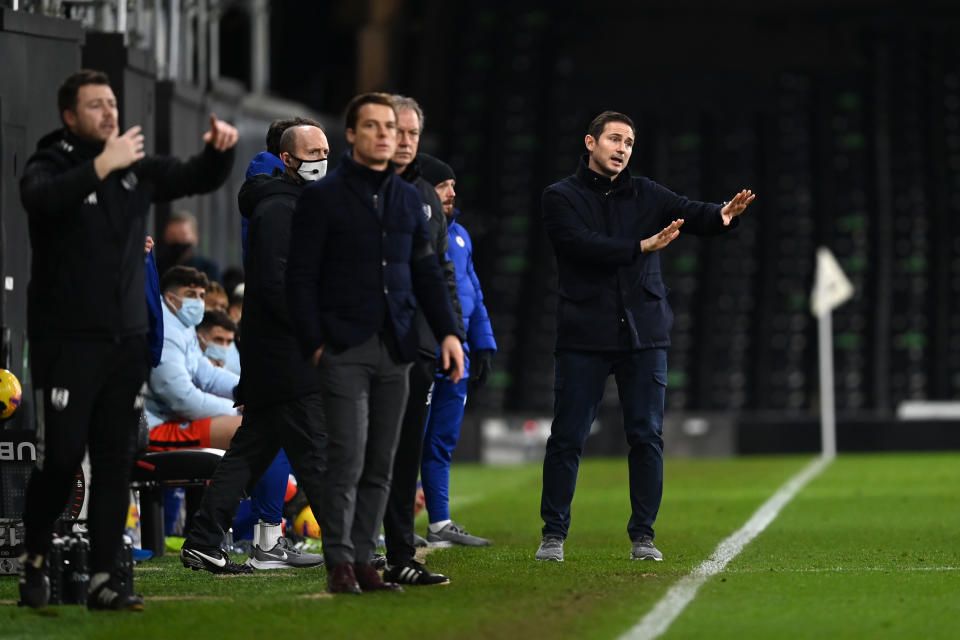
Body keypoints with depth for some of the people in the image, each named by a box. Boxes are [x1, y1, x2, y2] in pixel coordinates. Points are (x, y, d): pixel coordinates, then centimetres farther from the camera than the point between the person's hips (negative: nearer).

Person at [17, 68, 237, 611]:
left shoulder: (138, 169, 10)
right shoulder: (50, 167, -6)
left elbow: (197, 179, 18)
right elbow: (42, 198, -28)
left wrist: (220, 150, -4)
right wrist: (103, 164, -37)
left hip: (127, 342, 5)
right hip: (67, 343, -5)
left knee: (117, 464, 3)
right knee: (61, 460, -4)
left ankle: (105, 580, 5)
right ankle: (34, 562, 15)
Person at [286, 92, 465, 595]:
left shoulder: (408, 199, 16)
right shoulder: (322, 197, 0)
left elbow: (426, 272, 18)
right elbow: (301, 276, -3)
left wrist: (448, 332, 7)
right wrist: (314, 343, -9)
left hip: (395, 348, 5)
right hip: (345, 347, -5)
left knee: (381, 463, 4)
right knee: (348, 456, -11)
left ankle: (363, 560, 7)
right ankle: (339, 562, -6)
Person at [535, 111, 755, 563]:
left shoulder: (644, 194, 11)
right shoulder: (561, 198, 1)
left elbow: (690, 214, -4)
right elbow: (583, 244, -15)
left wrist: (723, 216, -25)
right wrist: (642, 246, -23)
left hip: (644, 335, 3)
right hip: (584, 336, -3)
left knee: (647, 437, 2)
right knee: (567, 438, -1)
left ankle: (643, 535, 9)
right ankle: (554, 534, 9)